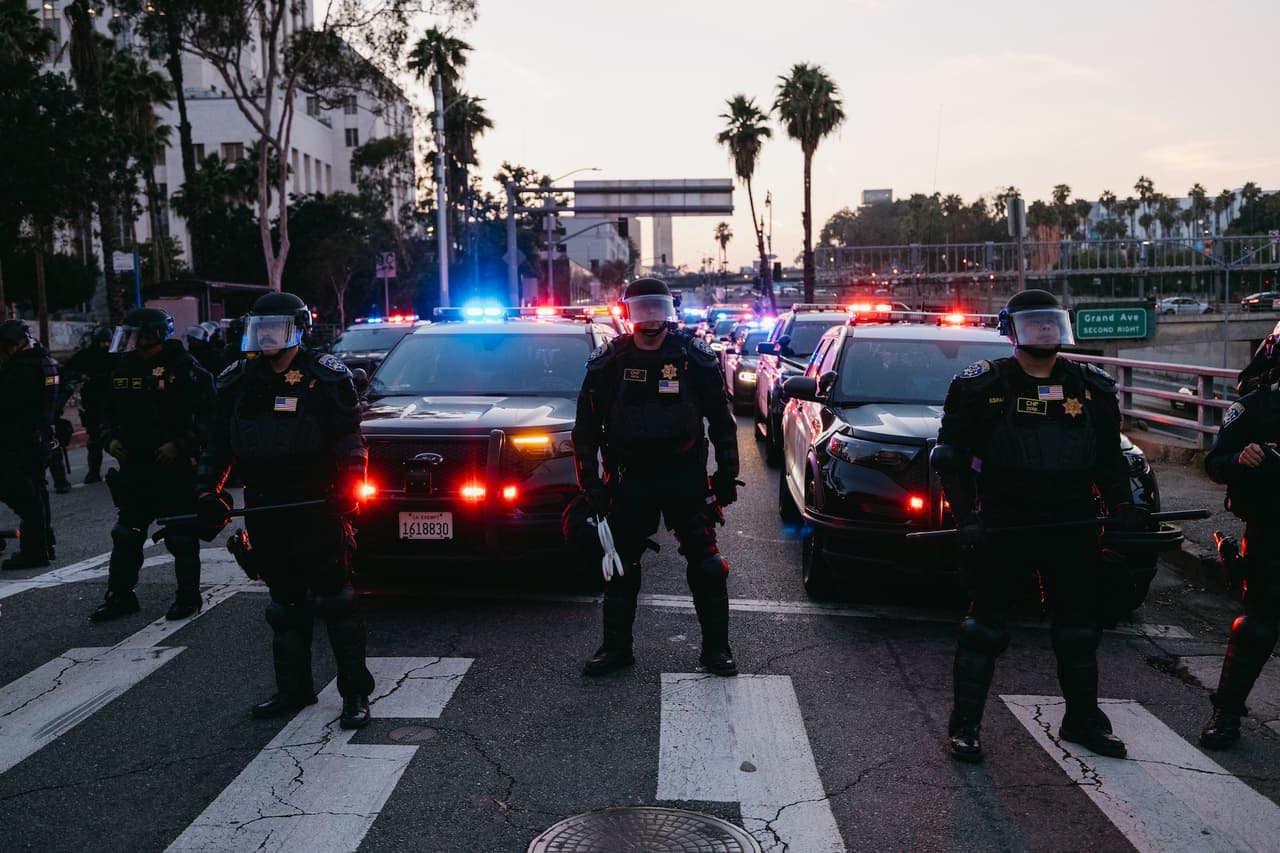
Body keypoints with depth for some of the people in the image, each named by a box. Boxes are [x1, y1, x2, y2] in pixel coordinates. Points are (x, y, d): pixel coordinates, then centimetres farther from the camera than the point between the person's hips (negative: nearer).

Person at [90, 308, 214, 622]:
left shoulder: (184, 368, -10)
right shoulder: (122, 368, 8)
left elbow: (207, 415, -11)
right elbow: (108, 411, 21)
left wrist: (181, 445, -18)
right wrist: (110, 439, 4)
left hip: (175, 467, -6)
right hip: (133, 466, 6)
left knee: (181, 536, 2)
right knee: (126, 534, 12)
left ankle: (188, 597, 14)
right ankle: (120, 596, 23)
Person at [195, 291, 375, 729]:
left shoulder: (326, 377, -3)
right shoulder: (237, 381, 12)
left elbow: (349, 438, -5)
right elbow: (218, 444, 16)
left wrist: (348, 486, -16)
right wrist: (207, 492, 8)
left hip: (318, 508, -5)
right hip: (265, 512, 5)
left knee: (334, 598, -2)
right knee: (285, 602, 13)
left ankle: (355, 692, 6)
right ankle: (294, 688, 25)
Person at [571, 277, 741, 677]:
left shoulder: (695, 356, -1)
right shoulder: (608, 361, 0)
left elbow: (721, 419, 5)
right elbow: (586, 426, 5)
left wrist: (727, 474, 2)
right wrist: (591, 481, 0)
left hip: (686, 475, -1)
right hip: (630, 477, 1)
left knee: (706, 565, 1)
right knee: (621, 565, 8)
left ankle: (716, 648, 17)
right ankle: (616, 647, 23)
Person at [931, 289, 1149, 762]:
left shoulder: (1091, 387, 8)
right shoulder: (981, 386, -5)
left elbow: (1109, 458, 16)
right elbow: (950, 457, -5)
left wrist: (1122, 505, 1)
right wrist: (966, 517, -14)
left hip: (1073, 528, 4)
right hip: (1001, 528, -4)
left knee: (1079, 628, 15)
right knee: (986, 626, 2)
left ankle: (1082, 719, 33)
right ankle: (964, 723, 13)